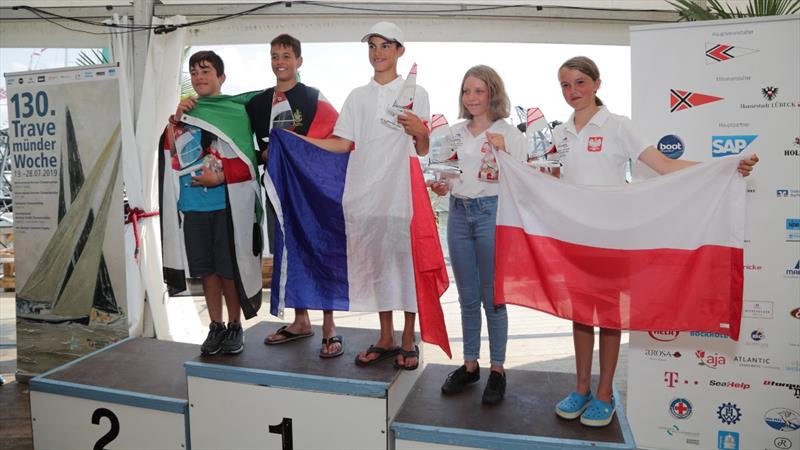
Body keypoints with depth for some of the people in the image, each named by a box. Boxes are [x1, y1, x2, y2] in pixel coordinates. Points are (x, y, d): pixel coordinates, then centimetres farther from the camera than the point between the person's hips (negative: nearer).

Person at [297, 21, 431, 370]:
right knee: (375, 262, 8)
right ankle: (386, 339, 21)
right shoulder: (358, 96, 14)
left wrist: (419, 130, -20)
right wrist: (297, 139, -1)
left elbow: (423, 150, 1)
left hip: (402, 193, -3)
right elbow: (342, 144, 7)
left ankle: (408, 341, 14)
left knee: (406, 261, 0)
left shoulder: (415, 93, 5)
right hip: (365, 193, 4)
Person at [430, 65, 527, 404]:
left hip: (492, 213, -5)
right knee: (467, 297, 12)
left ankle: (497, 369, 17)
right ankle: (470, 364, 25)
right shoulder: (455, 132, 12)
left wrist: (503, 152, -19)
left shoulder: (508, 133, -2)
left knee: (492, 296, 2)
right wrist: (440, 186, -1)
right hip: (459, 214, 5)